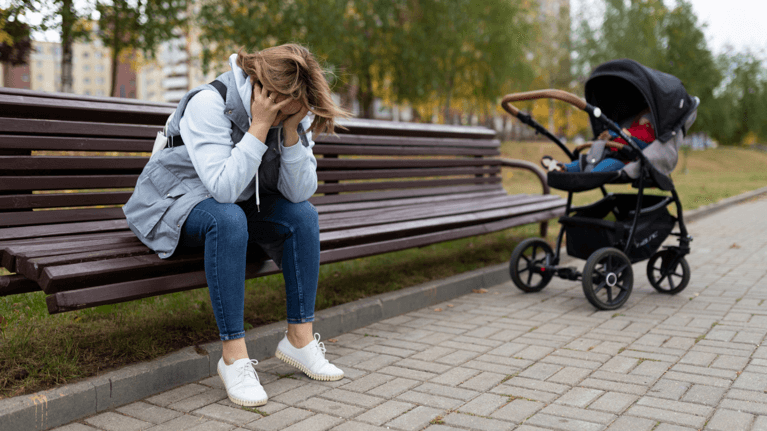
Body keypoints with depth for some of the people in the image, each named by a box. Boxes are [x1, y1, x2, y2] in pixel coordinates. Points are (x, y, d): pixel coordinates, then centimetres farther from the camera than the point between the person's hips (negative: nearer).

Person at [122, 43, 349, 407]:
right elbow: (224, 188, -37)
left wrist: (291, 130, -28)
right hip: (175, 200, -5)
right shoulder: (208, 103, -27)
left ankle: (299, 339, -9)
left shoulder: (293, 113, -9)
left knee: (303, 215, -18)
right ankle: (234, 356, -29)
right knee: (228, 219, -37)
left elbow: (299, 192, -16)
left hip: (240, 203, 6)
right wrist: (259, 126, -39)